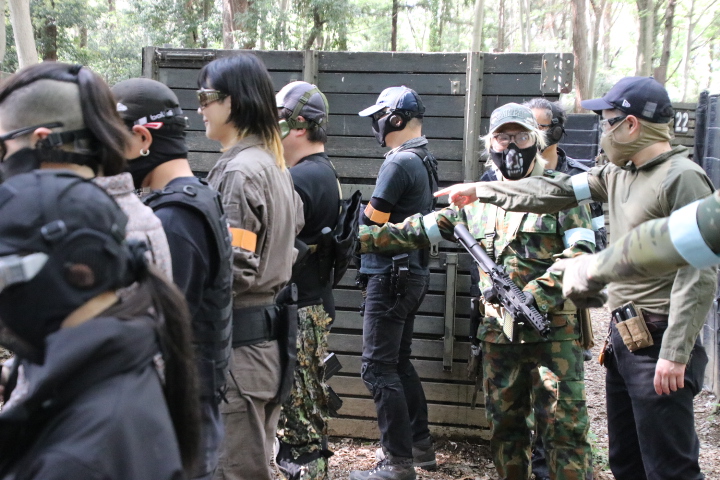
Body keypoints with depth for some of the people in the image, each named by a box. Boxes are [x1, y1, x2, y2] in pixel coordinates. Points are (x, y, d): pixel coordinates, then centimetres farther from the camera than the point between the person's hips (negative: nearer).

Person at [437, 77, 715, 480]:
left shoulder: (683, 178, -15)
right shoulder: (618, 173, 11)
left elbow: (699, 273, -20)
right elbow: (555, 192, 18)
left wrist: (676, 353, -23)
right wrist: (480, 190, 21)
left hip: (660, 342, -9)